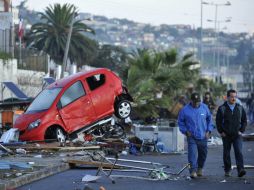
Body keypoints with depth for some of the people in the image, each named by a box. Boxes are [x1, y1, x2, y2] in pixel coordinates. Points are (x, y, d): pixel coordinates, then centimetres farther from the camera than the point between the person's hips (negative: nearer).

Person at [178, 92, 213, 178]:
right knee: (192, 153, -17)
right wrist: (185, 131, -7)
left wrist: (209, 130, 3)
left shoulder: (204, 108, 0)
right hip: (191, 137, -3)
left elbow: (209, 119, 12)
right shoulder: (185, 110, -7)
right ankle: (193, 171, -17)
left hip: (203, 136, 3)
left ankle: (200, 168, 36)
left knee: (203, 154, 14)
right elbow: (180, 122, 5)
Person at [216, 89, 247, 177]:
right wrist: (221, 132, -4)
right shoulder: (222, 108, -1)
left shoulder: (240, 108, 5)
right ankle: (227, 171, 19)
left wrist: (241, 130, 0)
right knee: (226, 153, 7)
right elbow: (218, 121, 3)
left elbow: (244, 120, 11)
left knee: (238, 152, -13)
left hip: (237, 135, 0)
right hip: (226, 135, 0)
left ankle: (240, 170, -21)